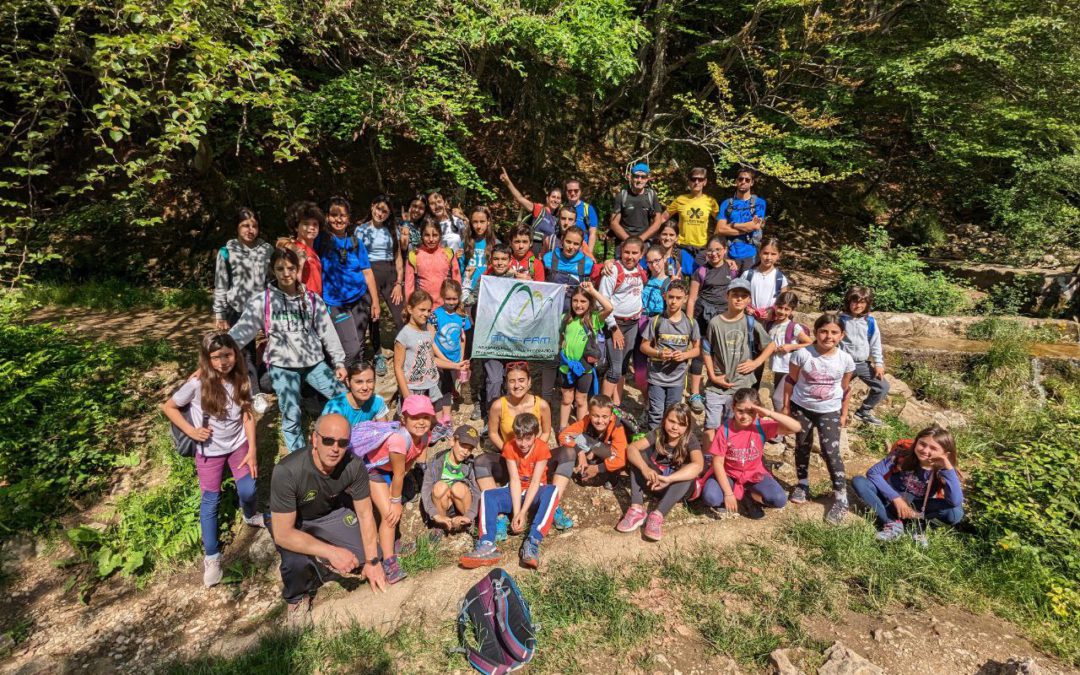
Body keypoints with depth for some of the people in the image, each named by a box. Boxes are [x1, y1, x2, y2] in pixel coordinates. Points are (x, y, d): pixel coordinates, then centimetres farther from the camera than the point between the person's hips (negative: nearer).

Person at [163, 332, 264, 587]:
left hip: (238, 444, 2)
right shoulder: (198, 383, -20)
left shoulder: (241, 379, -11)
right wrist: (191, 431, -16)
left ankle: (250, 516, 29)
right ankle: (211, 556, 21)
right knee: (210, 501, 5)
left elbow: (247, 415, -6)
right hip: (209, 450, -2)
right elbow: (168, 407, -6)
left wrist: (252, 450, -9)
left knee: (248, 491, -7)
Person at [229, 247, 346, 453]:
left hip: (314, 362, 2)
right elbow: (241, 331, -4)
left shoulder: (312, 299, 5)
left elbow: (327, 331, 8)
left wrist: (339, 361, 6)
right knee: (291, 417, 0)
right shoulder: (262, 300, -1)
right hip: (282, 365, -2)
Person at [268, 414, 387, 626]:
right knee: (297, 562, -32)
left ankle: (321, 562, 22)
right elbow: (282, 534, -34)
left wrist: (373, 561, -12)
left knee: (372, 555, -6)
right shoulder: (287, 472, -38)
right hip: (289, 522, -3)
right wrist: (331, 551, -39)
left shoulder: (354, 466, -28)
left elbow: (365, 513, -13)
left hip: (331, 513, 4)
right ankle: (297, 599, 4)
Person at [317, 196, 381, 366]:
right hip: (336, 303, -4)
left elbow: (367, 272, 6)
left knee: (359, 347, 12)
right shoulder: (320, 240, -4)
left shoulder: (355, 241, 5)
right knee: (351, 350, -11)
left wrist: (375, 301, 4)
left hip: (361, 298, 4)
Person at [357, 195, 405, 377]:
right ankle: (379, 356, 18)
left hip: (391, 275, 1)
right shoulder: (361, 229, 5)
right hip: (369, 274, -1)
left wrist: (399, 283, -1)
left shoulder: (391, 230, 11)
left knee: (402, 317, -8)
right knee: (373, 318, 4)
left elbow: (398, 258, 8)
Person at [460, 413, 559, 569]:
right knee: (487, 495, -22)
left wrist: (523, 512, -29)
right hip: (516, 491, 3)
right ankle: (487, 545, -38)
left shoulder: (541, 448, -18)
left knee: (551, 491, -35)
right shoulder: (510, 447, -12)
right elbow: (514, 480, -17)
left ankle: (532, 543, -43)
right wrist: (516, 512, -27)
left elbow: (535, 482, -22)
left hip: (535, 492, -3)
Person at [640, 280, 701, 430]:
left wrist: (684, 355, -14)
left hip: (677, 378, 2)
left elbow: (697, 348, 7)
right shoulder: (656, 320, -5)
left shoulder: (691, 323, 0)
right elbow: (644, 346, 0)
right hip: (657, 376, -2)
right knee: (656, 414, 1)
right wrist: (658, 354, -19)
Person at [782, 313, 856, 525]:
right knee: (802, 447, 14)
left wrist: (844, 414, 9)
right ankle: (803, 484, 35)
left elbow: (845, 389, 4)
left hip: (829, 411, 0)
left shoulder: (845, 360, -11)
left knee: (831, 452, -7)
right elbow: (791, 380, -4)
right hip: (801, 407, 1)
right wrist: (786, 406, -2)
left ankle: (841, 498, 5)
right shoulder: (802, 354, -17)